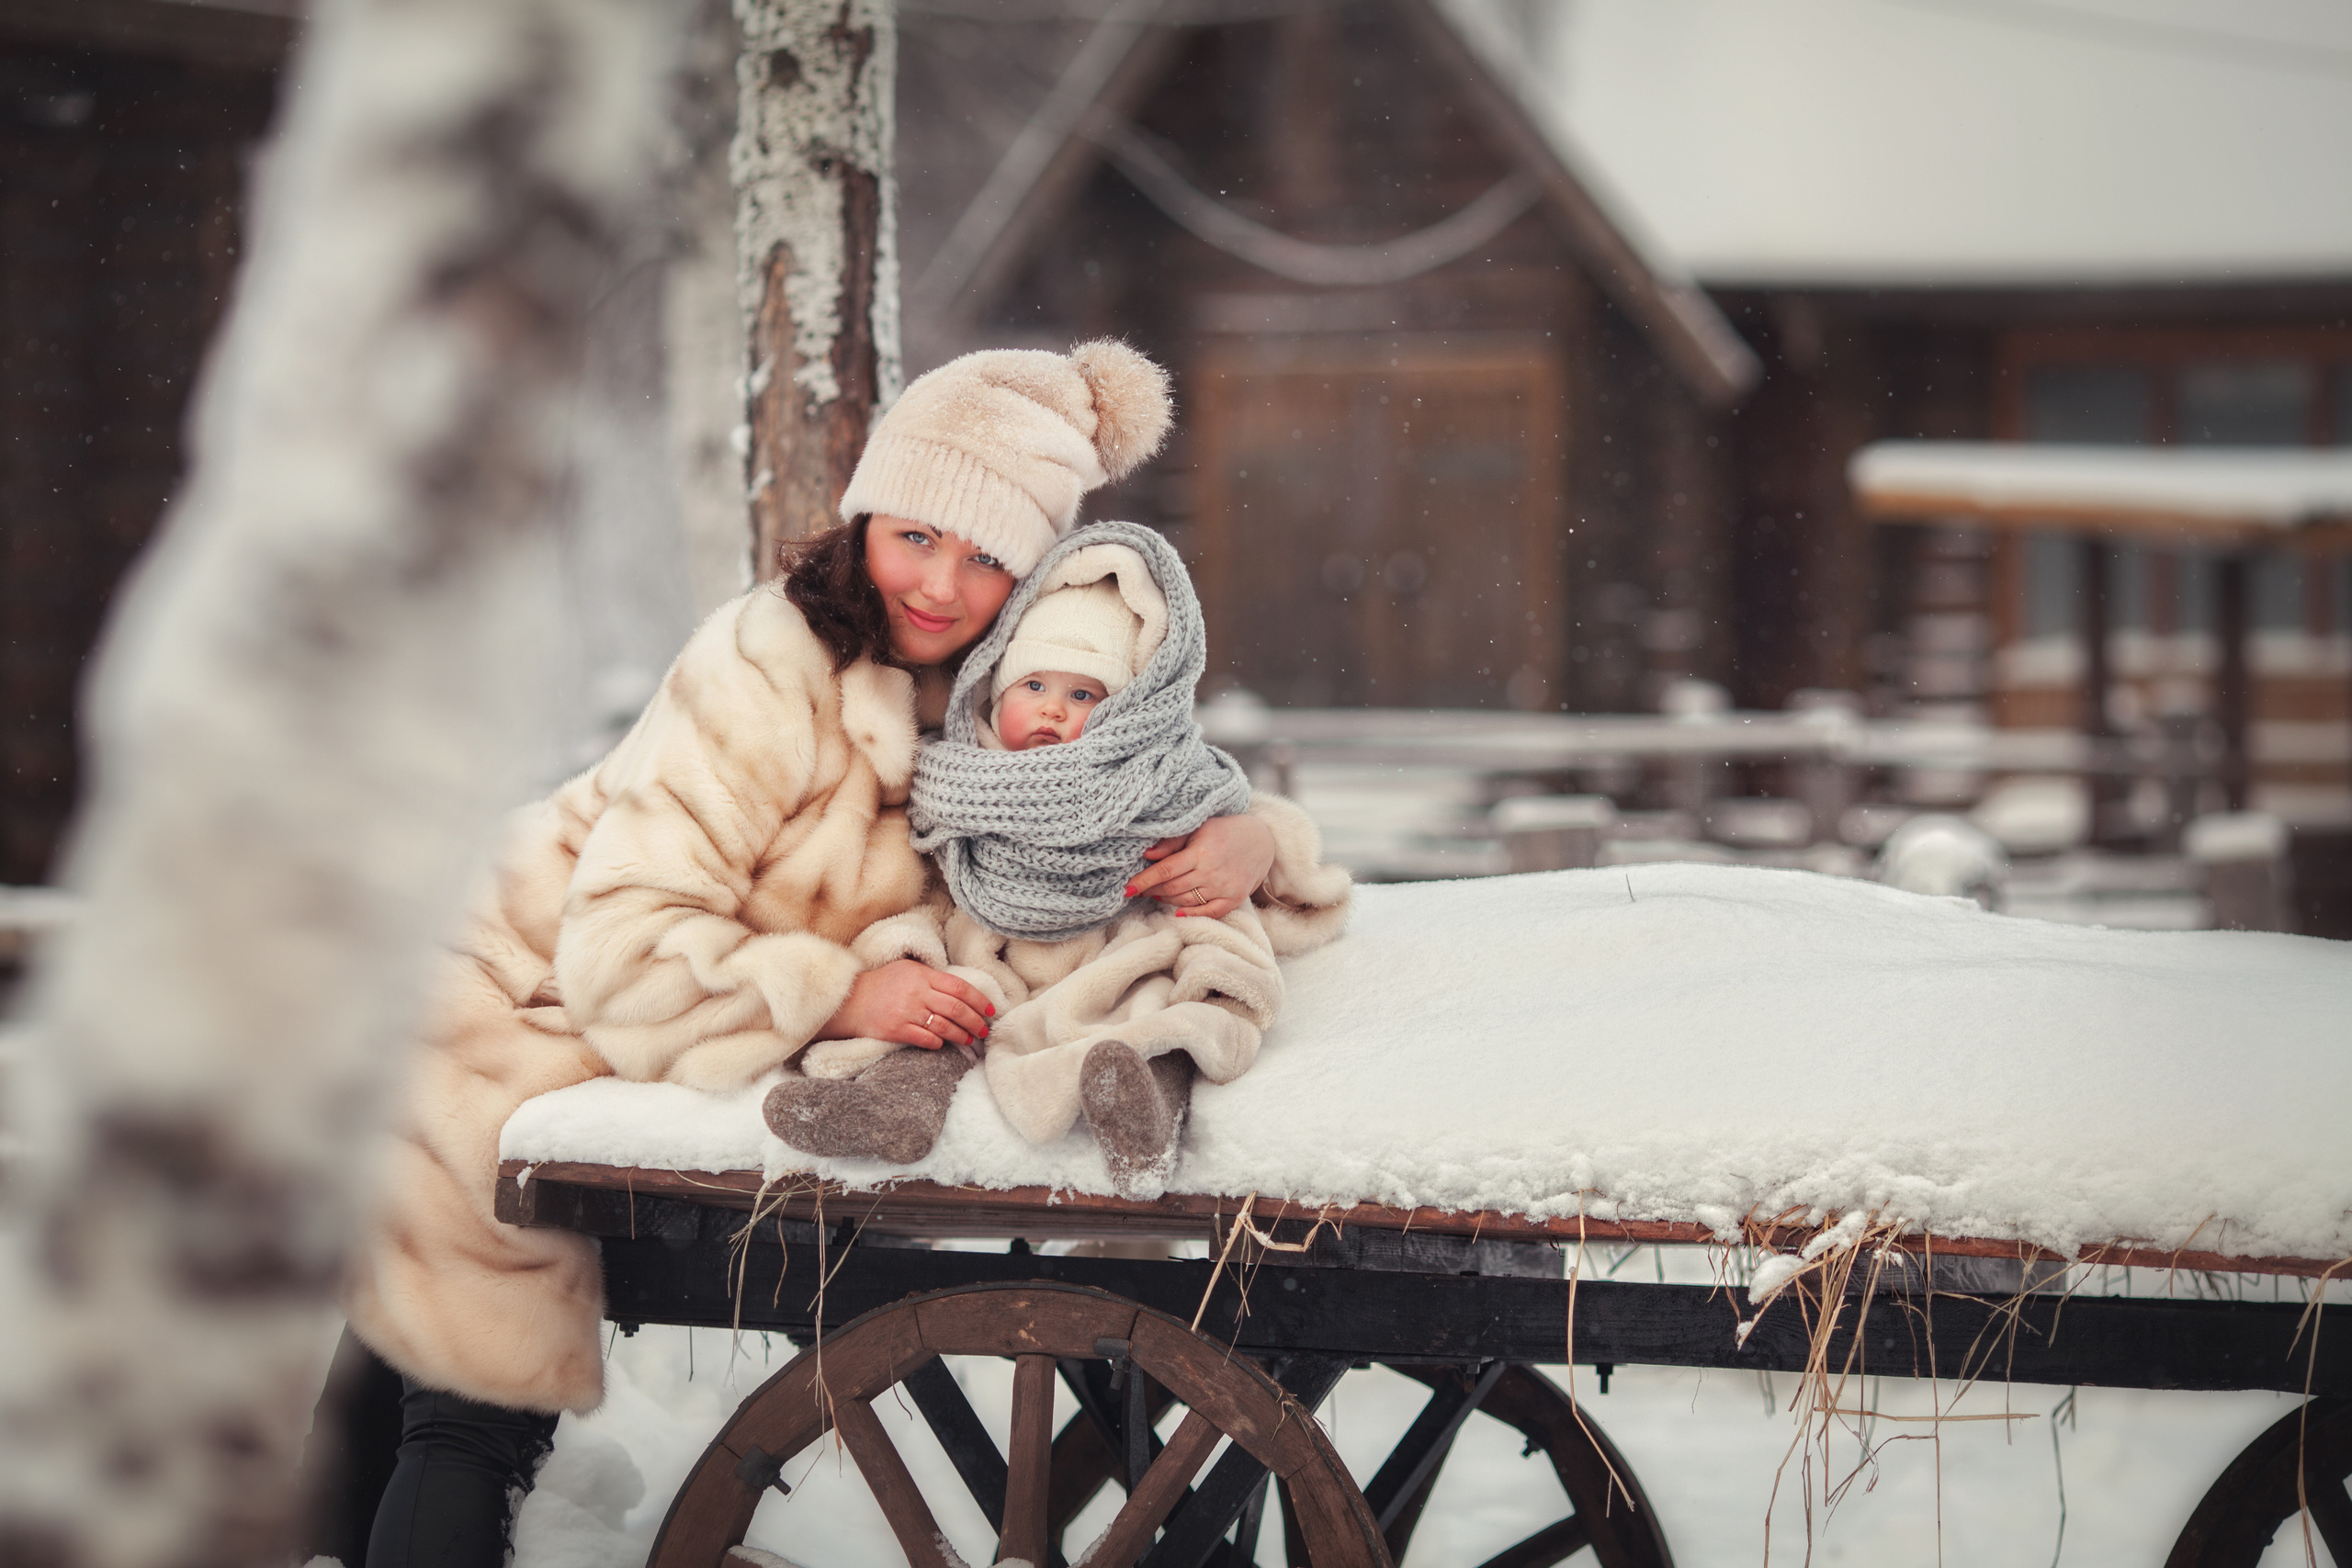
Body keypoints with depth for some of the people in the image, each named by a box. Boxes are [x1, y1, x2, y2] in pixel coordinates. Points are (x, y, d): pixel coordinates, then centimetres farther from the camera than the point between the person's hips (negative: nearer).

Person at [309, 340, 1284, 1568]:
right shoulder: (771, 666, -26)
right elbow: (621, 942, -29)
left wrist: (1242, 842, -19)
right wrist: (837, 994, -39)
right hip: (531, 1012, -6)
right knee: (475, 1413, -8)